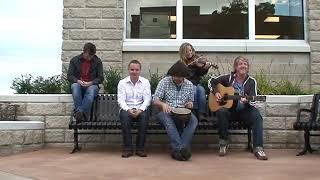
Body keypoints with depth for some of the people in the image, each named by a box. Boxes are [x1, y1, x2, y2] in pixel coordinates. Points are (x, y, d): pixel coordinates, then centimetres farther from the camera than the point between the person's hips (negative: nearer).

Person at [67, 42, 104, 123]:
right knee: (75, 86, -36)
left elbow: (100, 78, 3)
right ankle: (81, 114, -44)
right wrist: (78, 81, -16)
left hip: (92, 85, -1)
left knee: (91, 89, -37)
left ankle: (79, 112, -50)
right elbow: (69, 76, 5)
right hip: (78, 84, 1)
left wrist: (91, 83, -16)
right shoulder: (75, 60, 7)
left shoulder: (97, 61, 6)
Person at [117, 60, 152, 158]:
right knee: (124, 115, -34)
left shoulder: (145, 82, 7)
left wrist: (140, 110, -20)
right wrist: (129, 110, -22)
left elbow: (147, 99, -1)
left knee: (144, 115, -33)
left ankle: (140, 148, -24)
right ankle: (128, 148, -25)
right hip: (127, 108, 0)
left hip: (141, 109, 0)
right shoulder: (122, 83, 6)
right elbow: (121, 100, -3)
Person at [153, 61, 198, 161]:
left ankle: (177, 151, -34)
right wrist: (163, 104, -28)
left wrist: (190, 104, -5)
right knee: (168, 121, -38)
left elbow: (190, 101, 21)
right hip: (166, 112, -2)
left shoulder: (189, 85, 10)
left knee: (193, 120, -29)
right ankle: (180, 149, -42)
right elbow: (155, 101, -5)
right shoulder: (164, 82, 0)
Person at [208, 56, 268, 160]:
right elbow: (212, 81, 13)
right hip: (228, 108, 0)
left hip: (244, 110, 0)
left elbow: (253, 101, -7)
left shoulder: (251, 81, 2)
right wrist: (216, 92, -4)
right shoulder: (229, 78, 4)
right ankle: (223, 144, -18)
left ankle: (258, 148, -29)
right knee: (221, 111, -33)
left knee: (256, 116, -29)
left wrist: (246, 102, -31)